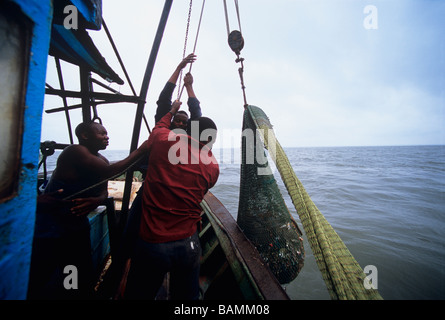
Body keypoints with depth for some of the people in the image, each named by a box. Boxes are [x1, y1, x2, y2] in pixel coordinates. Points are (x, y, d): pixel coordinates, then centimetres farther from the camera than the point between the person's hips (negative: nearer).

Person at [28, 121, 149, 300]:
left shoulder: (101, 159, 7)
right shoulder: (75, 151, -18)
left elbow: (103, 191, 6)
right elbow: (108, 172, -32)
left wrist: (97, 200, -18)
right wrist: (139, 151, -29)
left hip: (77, 223, 7)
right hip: (49, 226, -7)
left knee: (83, 277, 13)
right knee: (39, 284, 4)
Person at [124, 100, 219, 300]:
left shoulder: (163, 139, -8)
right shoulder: (212, 166, -7)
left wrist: (172, 111, 34)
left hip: (151, 244, 0)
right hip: (188, 244, 1)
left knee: (138, 295, 24)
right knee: (187, 296, 24)